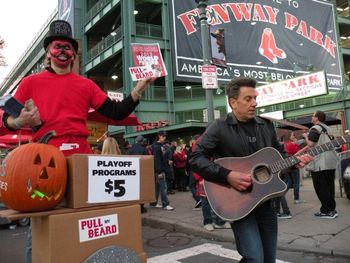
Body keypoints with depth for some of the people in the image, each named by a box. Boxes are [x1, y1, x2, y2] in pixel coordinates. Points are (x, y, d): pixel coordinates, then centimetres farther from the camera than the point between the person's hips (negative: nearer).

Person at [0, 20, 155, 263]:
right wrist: (21, 122, -14)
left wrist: (140, 87, -3)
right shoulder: (31, 82, 8)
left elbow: (117, 113, 6)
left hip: (81, 156, 2)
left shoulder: (86, 84, 12)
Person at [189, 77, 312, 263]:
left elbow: (279, 154, 19)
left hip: (266, 201, 6)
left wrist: (295, 160, -2)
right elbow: (196, 158, -17)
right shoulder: (219, 127, -10)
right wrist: (228, 176, -26)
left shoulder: (266, 125, 8)